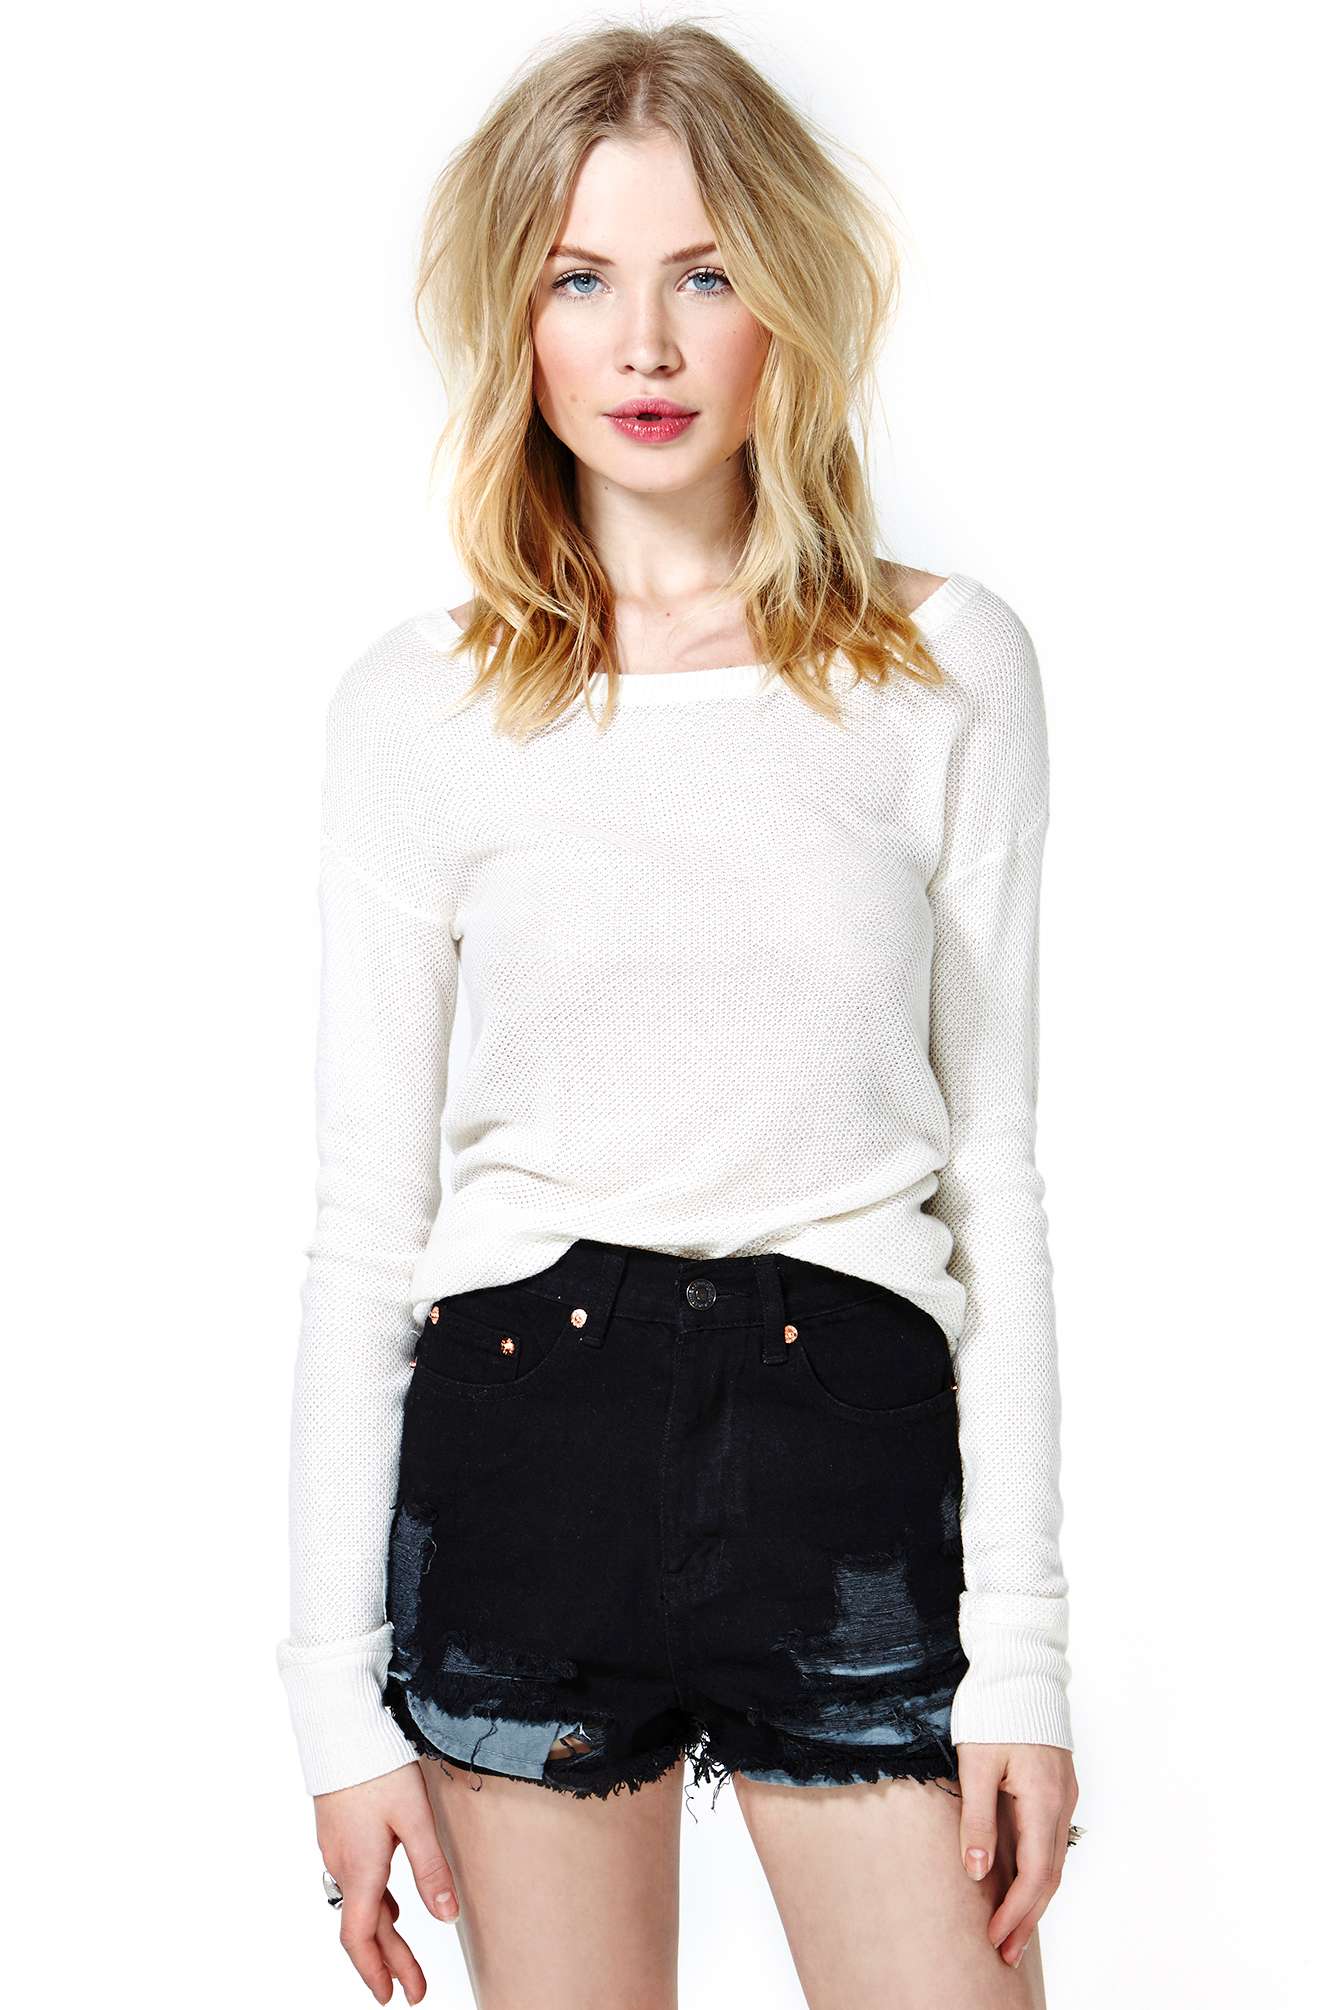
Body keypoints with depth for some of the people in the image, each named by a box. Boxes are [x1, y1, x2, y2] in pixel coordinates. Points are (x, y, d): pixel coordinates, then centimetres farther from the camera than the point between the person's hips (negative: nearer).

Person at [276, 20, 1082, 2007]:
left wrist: (1020, 1647, -1)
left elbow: (995, 1161, 3)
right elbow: (365, 1212, 3)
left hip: (851, 1439, 0)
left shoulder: (949, 666, 2)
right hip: (522, 1437, 0)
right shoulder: (423, 703, 2)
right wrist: (339, 1690, 0)